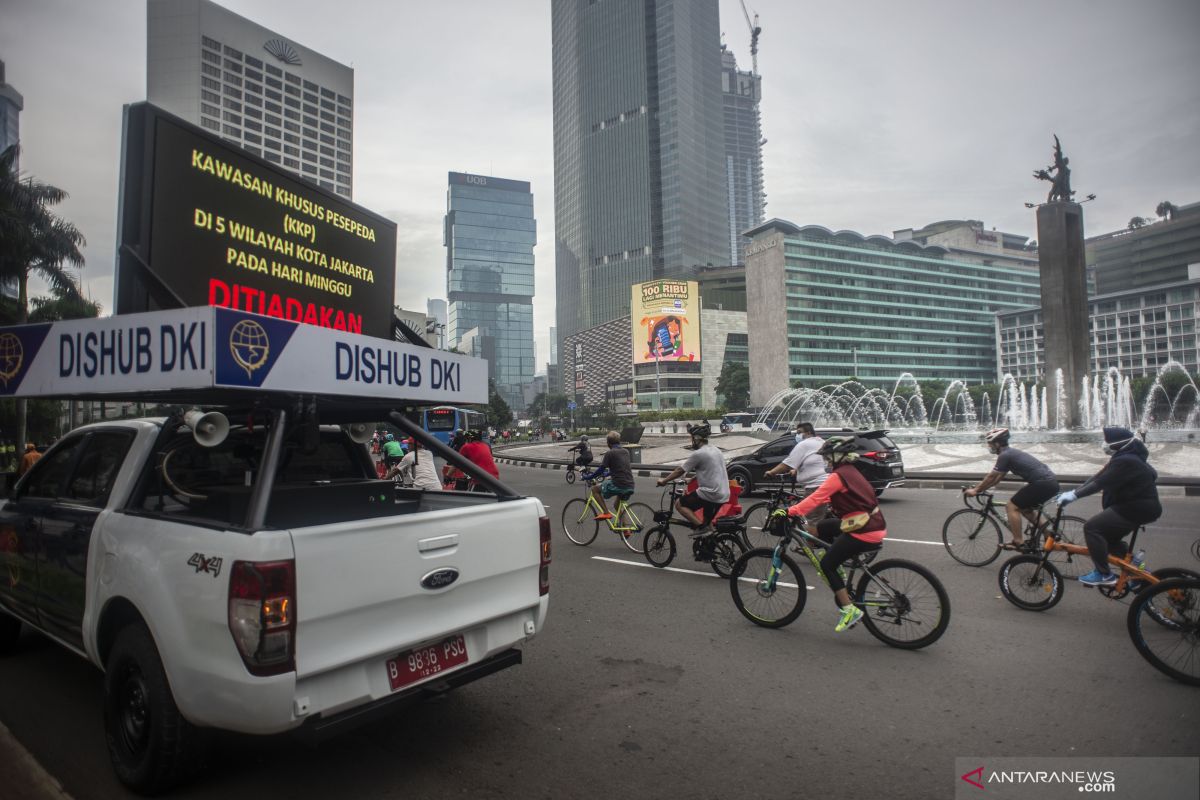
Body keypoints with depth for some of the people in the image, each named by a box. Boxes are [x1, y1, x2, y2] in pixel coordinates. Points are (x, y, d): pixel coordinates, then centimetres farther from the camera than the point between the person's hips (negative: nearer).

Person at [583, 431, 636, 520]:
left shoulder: (610, 453, -5)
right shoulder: (625, 452, 16)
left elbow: (600, 469, -4)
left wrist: (588, 477, 10)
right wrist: (607, 474, 41)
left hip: (618, 485, -7)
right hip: (630, 486, 7)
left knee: (595, 489, 12)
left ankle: (606, 513, 4)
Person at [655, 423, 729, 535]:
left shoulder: (698, 454, -11)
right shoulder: (716, 450, 14)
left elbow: (680, 471, -5)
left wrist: (664, 481, 7)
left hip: (710, 493, -9)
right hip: (724, 496, 9)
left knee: (679, 504, 3)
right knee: (707, 521, 24)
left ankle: (700, 527, -8)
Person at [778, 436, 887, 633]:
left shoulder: (838, 475, -15)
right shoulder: (850, 470, 14)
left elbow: (817, 498, -23)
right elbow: (826, 496, 20)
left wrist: (789, 512, -24)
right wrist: (796, 508, 19)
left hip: (863, 532, -10)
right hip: (873, 524, 10)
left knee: (826, 564, 0)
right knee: (823, 527, 23)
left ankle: (849, 610, -1)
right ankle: (837, 575, 27)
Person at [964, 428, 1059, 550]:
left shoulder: (1005, 455, -10)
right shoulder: (1011, 453, 19)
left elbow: (992, 477, -5)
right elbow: (997, 477, 26)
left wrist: (976, 490, 5)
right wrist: (981, 486, 26)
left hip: (1043, 483, -10)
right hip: (1051, 481, 10)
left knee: (1011, 506, -2)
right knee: (1025, 507, 25)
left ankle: (1018, 542, 0)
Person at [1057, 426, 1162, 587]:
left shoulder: (1126, 462, -22)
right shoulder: (1124, 457, 12)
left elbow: (1101, 483, -29)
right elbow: (1098, 477, 10)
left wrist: (1074, 495, -29)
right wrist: (1074, 492, 4)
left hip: (1137, 509, -11)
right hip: (1137, 506, 11)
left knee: (1091, 527, -17)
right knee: (1108, 537, 18)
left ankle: (1103, 574, -11)